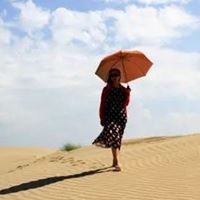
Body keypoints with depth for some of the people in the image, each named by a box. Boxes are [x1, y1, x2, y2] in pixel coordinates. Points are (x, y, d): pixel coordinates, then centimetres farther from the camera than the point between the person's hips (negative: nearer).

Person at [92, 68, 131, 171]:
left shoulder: (123, 89, 12)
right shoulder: (106, 89, 4)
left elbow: (125, 103, 3)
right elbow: (102, 105, 3)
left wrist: (128, 94, -10)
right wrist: (102, 118, -2)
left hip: (121, 116, 4)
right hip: (109, 116, -3)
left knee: (118, 138, 5)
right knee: (113, 136, -22)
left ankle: (114, 161, 20)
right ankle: (116, 162, -25)